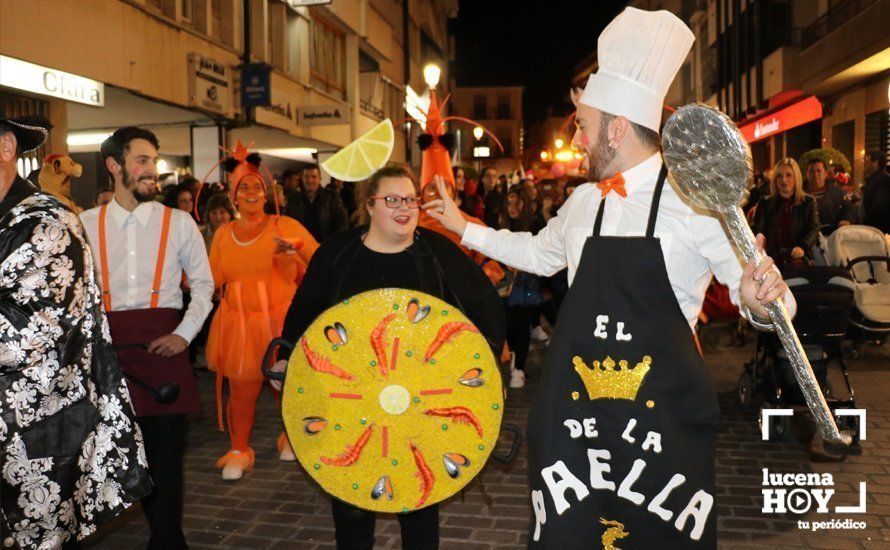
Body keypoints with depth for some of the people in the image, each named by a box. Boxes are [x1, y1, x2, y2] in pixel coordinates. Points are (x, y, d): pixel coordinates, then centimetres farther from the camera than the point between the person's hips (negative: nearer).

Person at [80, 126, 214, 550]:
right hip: (110, 343, 2)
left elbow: (203, 282, 8)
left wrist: (185, 333, -2)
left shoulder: (178, 221, 6)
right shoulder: (88, 224, 9)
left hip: (163, 341, -1)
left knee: (165, 450, -1)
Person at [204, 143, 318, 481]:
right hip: (238, 324, 2)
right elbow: (213, 282, 14)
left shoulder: (285, 227, 0)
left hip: (281, 322, -2)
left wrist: (297, 248, -25)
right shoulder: (223, 234, 11)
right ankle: (239, 451, 23)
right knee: (241, 392, 2)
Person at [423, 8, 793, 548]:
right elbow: (539, 252, 25)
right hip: (573, 405, 5)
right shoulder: (583, 202, 8)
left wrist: (759, 301, -31)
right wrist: (464, 227, 28)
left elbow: (754, 285, -8)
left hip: (664, 410, -4)